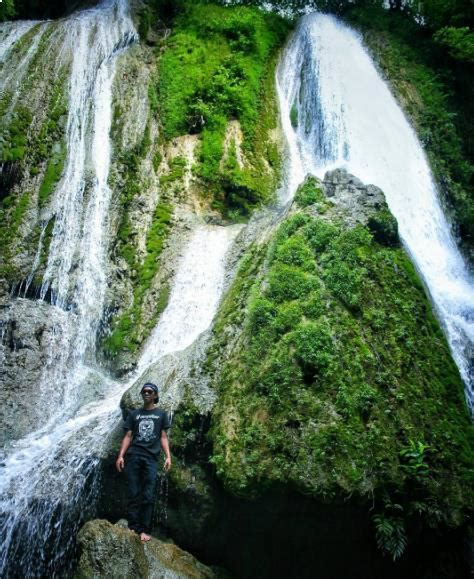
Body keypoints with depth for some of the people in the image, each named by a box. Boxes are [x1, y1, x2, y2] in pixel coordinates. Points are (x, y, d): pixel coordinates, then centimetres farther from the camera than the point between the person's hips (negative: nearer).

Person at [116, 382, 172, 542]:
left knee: (148, 496, -4)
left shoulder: (161, 414, 12)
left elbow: (163, 436, 8)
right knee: (134, 494, 0)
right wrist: (120, 456, -1)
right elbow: (128, 436, 10)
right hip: (133, 456, 1)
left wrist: (168, 456, -2)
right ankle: (133, 528, 4)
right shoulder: (134, 414, 15)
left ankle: (144, 530, -1)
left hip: (151, 457, -1)